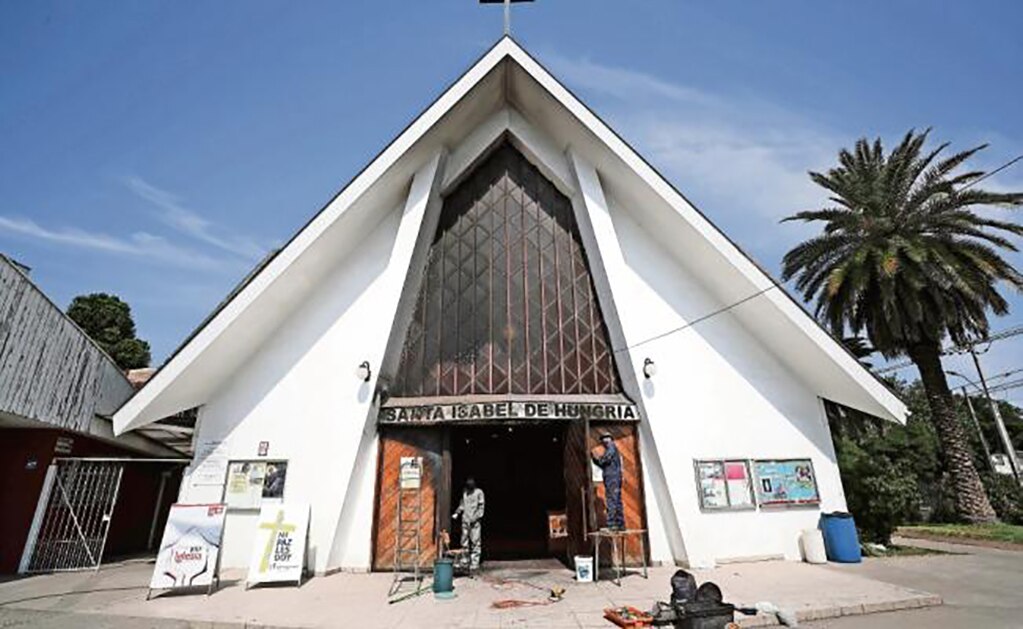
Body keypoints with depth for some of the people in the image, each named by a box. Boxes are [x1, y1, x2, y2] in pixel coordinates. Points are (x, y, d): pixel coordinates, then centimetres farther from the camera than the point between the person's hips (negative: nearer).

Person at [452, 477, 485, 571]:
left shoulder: (479, 492, -7)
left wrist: (476, 517, -17)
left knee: (475, 542, -5)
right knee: (464, 542, 7)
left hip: (475, 521, -5)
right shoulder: (464, 491, 10)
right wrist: (457, 513, 8)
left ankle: (474, 564, 0)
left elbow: (481, 507, -7)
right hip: (465, 520, 5)